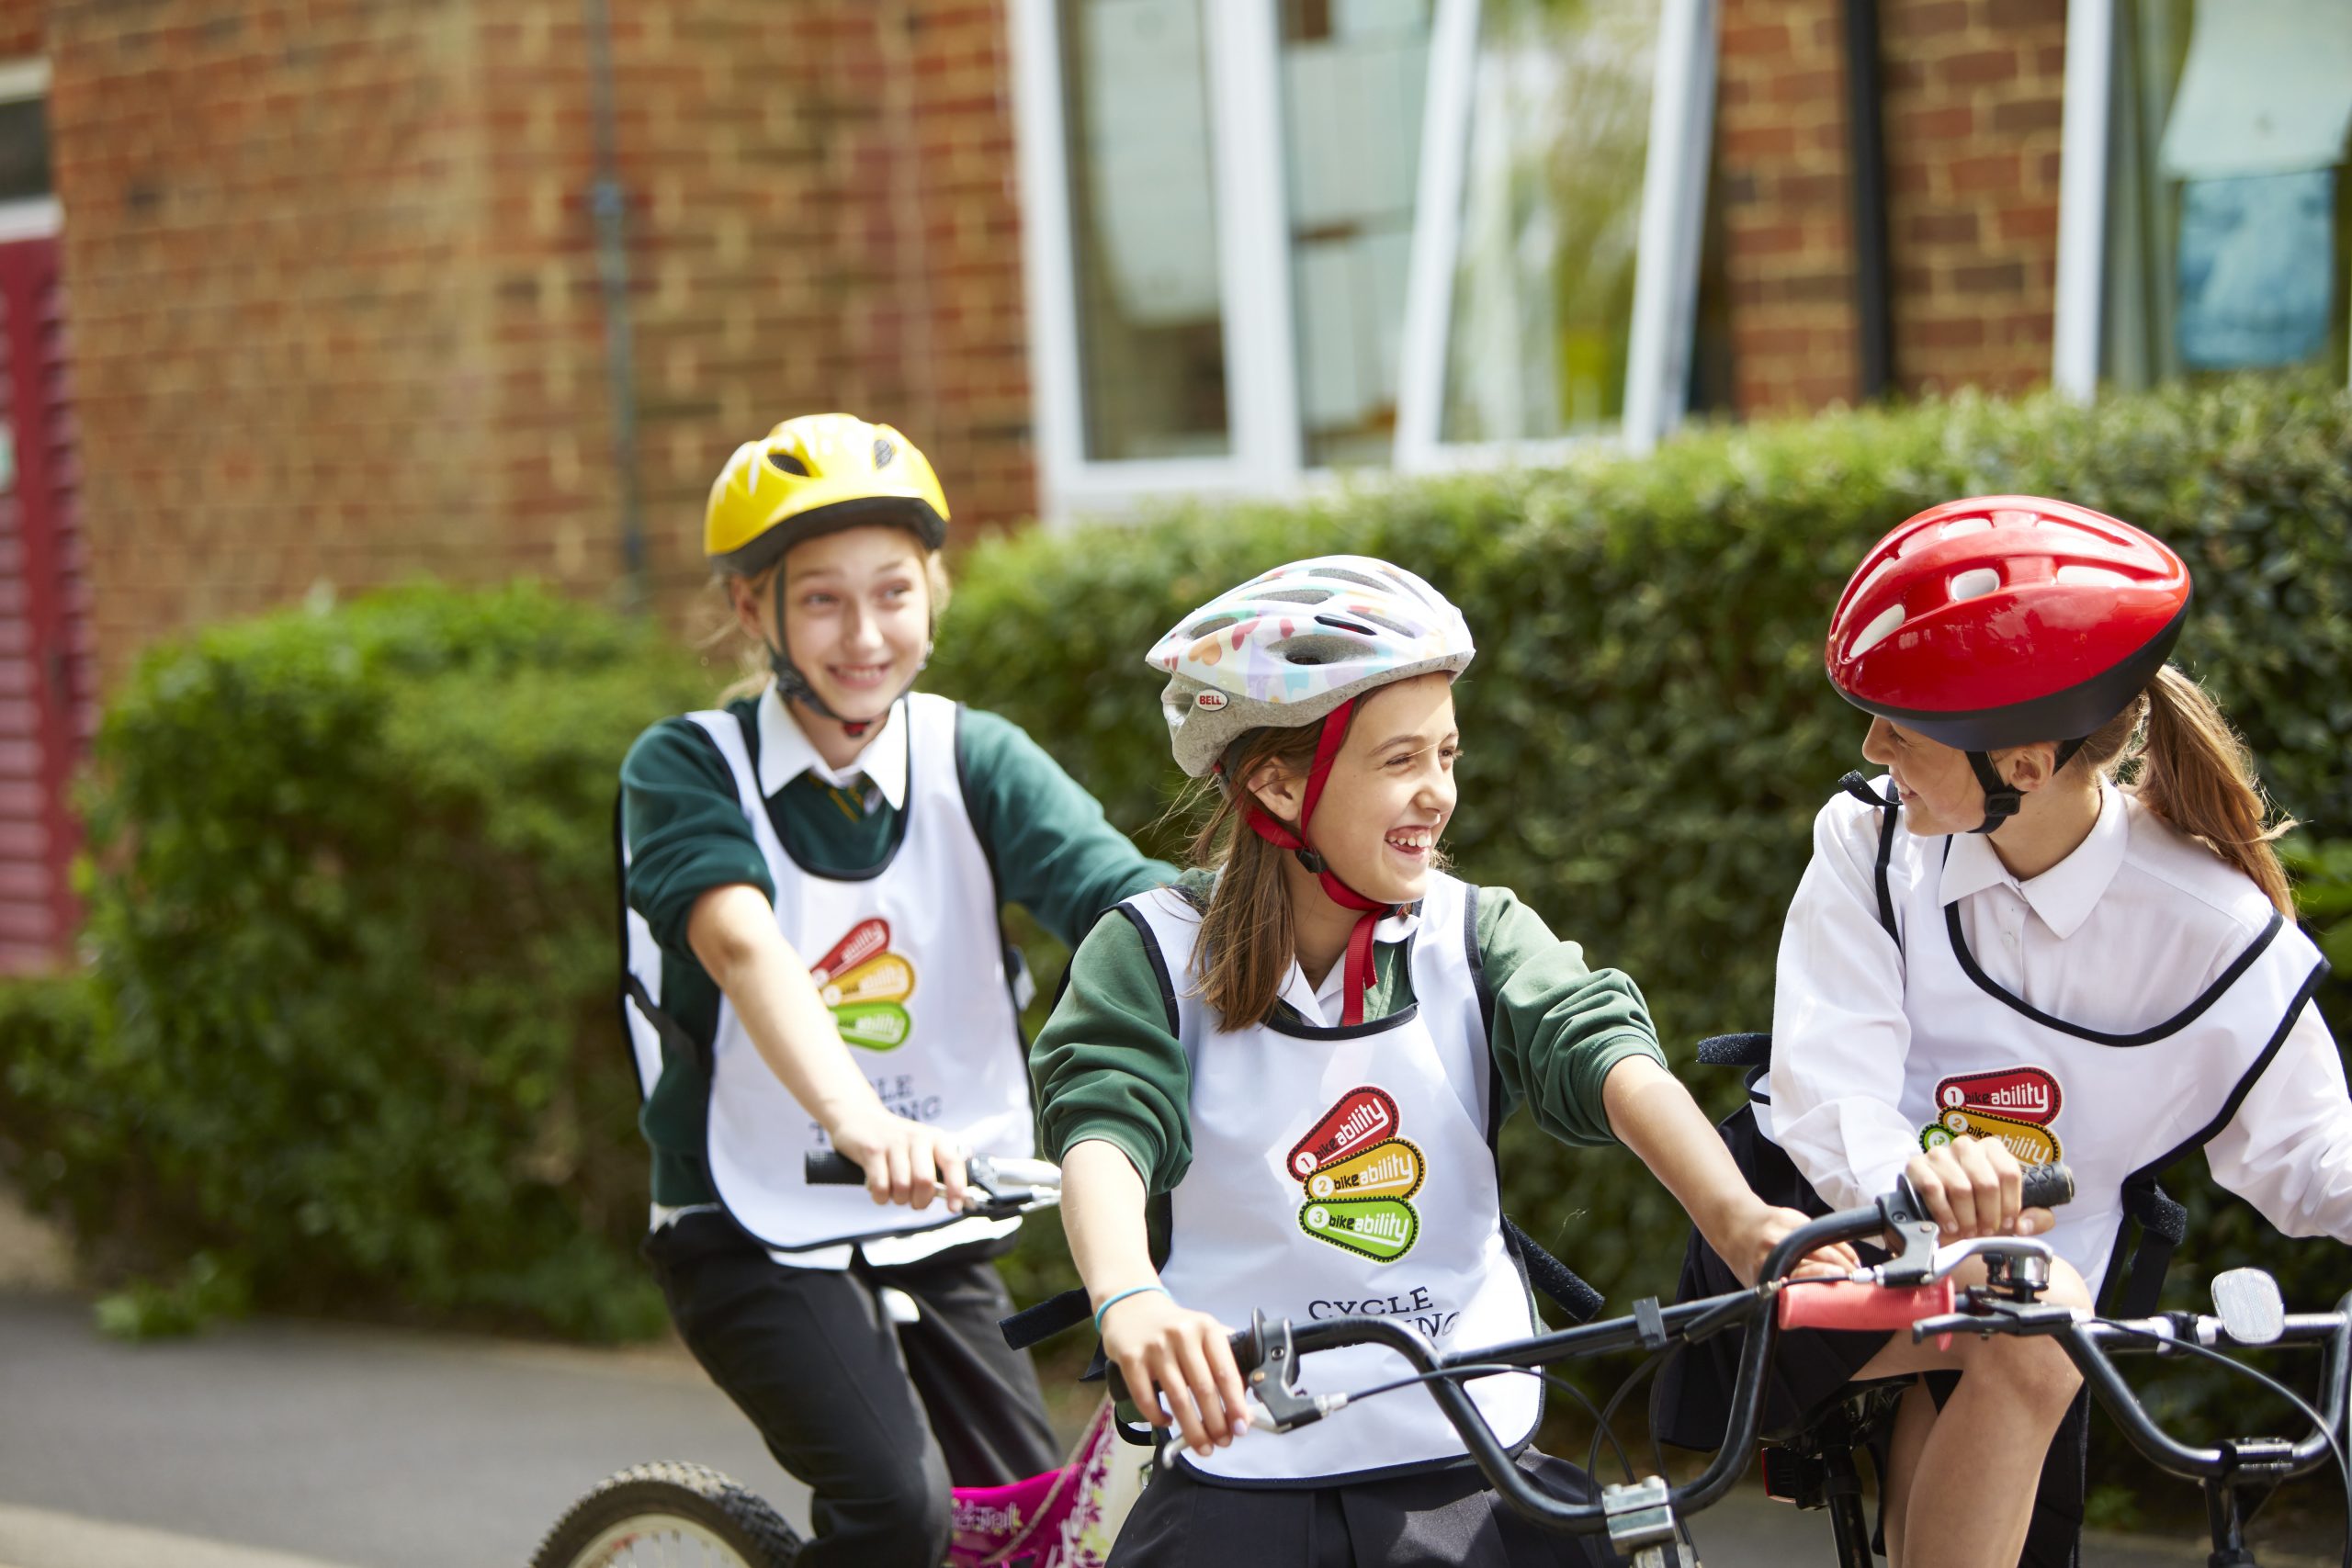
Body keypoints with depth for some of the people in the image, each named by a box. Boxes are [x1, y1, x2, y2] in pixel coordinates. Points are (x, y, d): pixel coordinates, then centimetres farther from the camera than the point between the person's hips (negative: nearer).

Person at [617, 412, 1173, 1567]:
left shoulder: (975, 761, 0)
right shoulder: (687, 768, -8)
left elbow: (1142, 910, -16)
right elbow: (742, 943, -29)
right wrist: (861, 1123, -48)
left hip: (938, 1244, 4)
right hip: (758, 1242, -4)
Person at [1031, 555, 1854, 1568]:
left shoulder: (1475, 934, 6)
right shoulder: (1157, 951, -1)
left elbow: (1605, 1058, -12)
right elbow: (1102, 1126, -18)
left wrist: (1740, 1219, -32)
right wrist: (1129, 1300, -40)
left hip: (1476, 1470, 2)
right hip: (1246, 1476, -2)